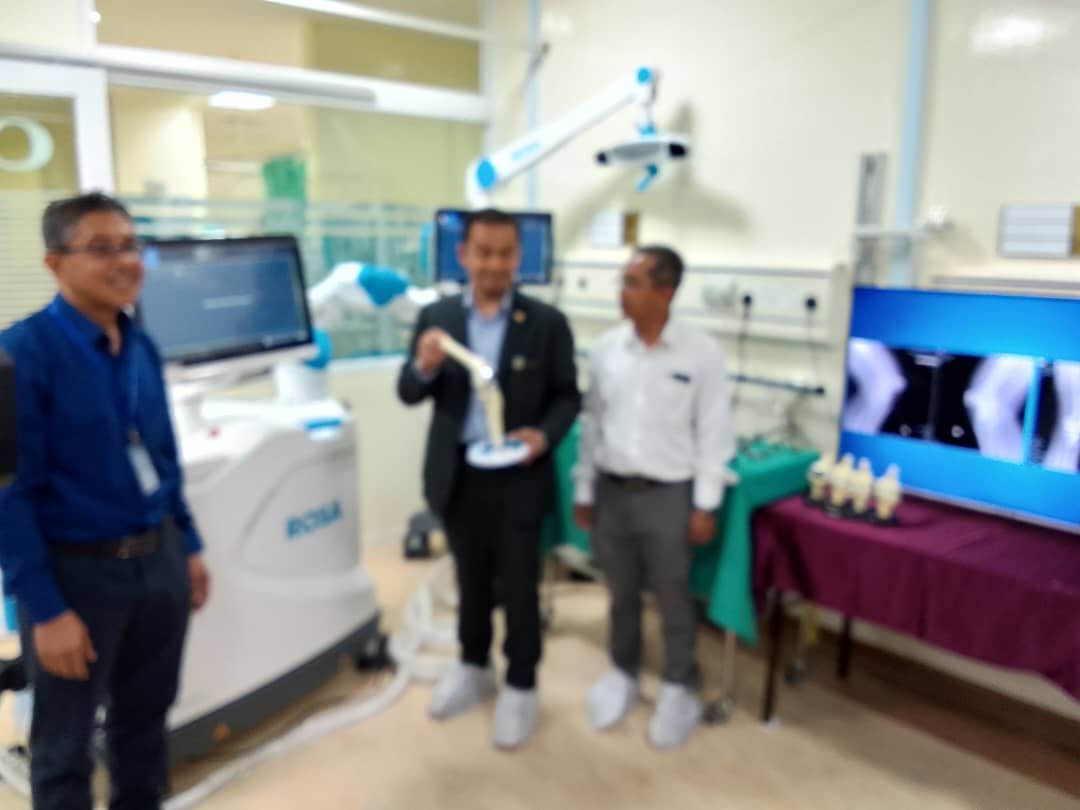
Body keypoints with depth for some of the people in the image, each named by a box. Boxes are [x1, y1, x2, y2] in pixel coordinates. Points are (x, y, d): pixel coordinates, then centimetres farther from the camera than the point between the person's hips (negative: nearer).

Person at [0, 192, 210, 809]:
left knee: (145, 721, 23)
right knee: (65, 746, 15)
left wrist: (189, 547, 14)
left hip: (159, 560, 6)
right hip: (76, 571, -6)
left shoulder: (142, 347, 4)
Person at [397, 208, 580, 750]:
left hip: (518, 477, -2)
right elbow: (409, 395, -1)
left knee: (518, 587, 8)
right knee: (471, 579, 20)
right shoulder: (436, 316, 0)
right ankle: (472, 668, 39)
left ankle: (520, 688, 26)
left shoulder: (547, 323, -5)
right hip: (457, 474, 3)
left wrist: (545, 435, -20)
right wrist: (425, 366, -23)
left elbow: (568, 395, -1)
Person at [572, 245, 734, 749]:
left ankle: (679, 688, 32)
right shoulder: (606, 349, -1)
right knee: (621, 593, 18)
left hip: (668, 495, -3)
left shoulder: (701, 353, -10)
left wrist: (705, 505, -6)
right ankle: (623, 673, 40)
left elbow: (714, 433, -6)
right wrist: (584, 491, 8)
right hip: (612, 490, 3)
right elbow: (592, 423, 6)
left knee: (673, 598, 11)